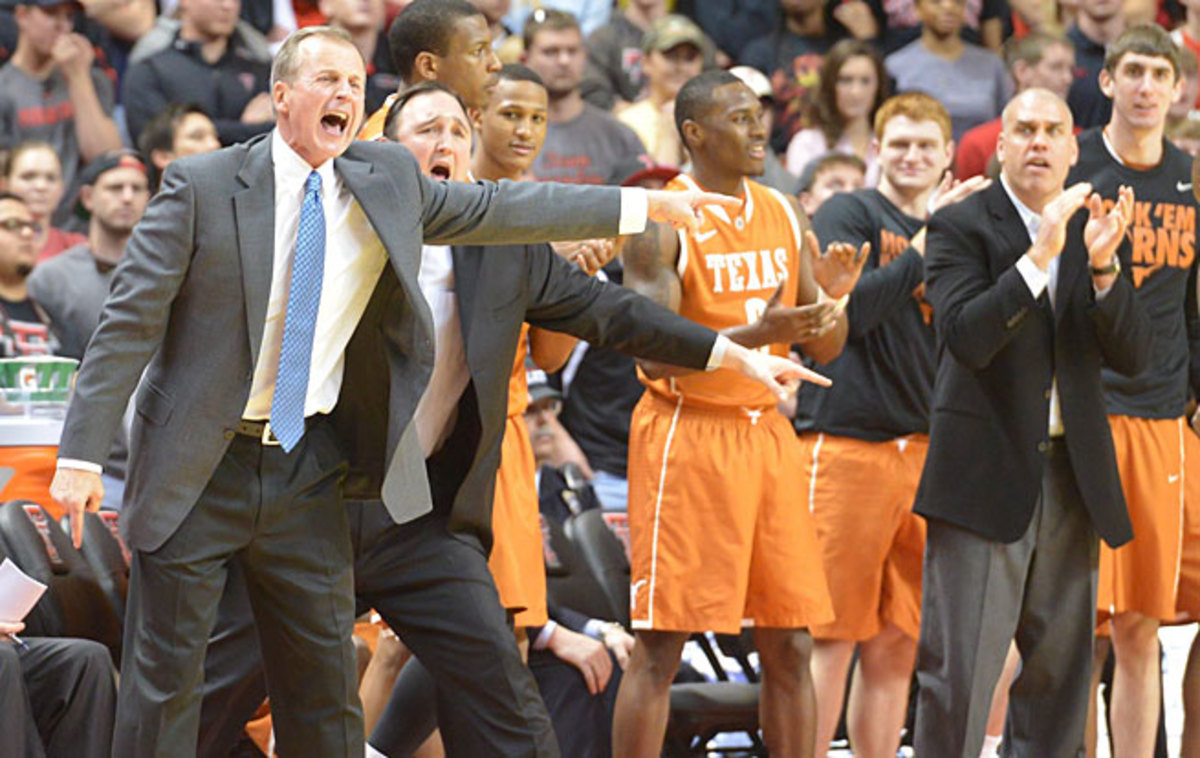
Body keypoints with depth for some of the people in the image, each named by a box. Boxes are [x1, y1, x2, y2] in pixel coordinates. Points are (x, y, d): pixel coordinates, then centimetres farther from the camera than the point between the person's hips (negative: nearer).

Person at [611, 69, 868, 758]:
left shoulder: (785, 215, 10)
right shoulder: (662, 223, -9)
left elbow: (824, 351, 11)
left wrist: (835, 296, -11)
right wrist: (756, 334, -31)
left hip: (767, 434, 6)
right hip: (687, 437, -6)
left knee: (790, 644, 5)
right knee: (660, 647, -5)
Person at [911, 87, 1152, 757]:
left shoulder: (1091, 229, 11)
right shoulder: (961, 227, -3)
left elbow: (1134, 355, 2)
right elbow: (966, 337, -19)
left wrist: (1103, 267, -14)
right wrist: (1040, 256, -26)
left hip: (1072, 474, 5)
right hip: (986, 472, -5)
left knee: (1059, 668, 8)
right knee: (960, 672, -7)